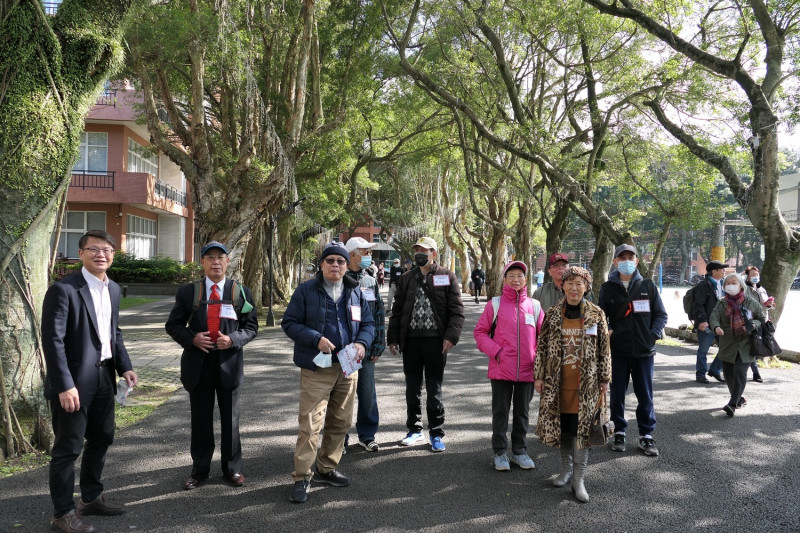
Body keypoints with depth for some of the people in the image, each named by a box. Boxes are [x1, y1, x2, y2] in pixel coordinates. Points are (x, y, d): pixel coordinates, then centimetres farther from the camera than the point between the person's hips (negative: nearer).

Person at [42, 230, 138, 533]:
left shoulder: (113, 289, 9)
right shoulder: (63, 290, -15)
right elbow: (52, 341, -18)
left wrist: (124, 367, 6)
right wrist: (65, 385, -22)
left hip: (103, 376, 8)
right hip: (74, 380, -8)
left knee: (101, 438, 18)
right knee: (68, 447, 3)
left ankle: (91, 498, 35)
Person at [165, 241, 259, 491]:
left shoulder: (241, 292, 1)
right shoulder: (187, 292, 1)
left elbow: (251, 327, 3)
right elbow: (173, 325, 5)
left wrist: (233, 339, -16)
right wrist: (191, 338, -14)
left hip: (229, 363, 0)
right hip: (198, 363, 0)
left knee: (230, 419, 11)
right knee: (200, 420, 11)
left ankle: (232, 468, 26)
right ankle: (200, 469, 27)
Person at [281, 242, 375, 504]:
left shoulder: (356, 293, 10)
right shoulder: (306, 291, -3)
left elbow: (368, 323, 14)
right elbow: (289, 323, -5)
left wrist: (362, 343, -8)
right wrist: (316, 339, -19)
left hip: (348, 368, 5)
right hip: (317, 368, -5)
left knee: (341, 422, 14)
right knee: (310, 424, -8)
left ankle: (327, 468, 31)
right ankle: (302, 478, 4)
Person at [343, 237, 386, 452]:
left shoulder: (370, 282, 11)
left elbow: (379, 314, 13)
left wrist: (378, 345, 8)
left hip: (366, 349, 4)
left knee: (368, 393, 9)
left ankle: (367, 435, 24)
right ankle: (340, 438, 19)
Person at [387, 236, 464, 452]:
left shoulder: (447, 277, 1)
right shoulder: (406, 278, 11)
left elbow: (456, 309, -4)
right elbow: (397, 310, 12)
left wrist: (451, 336, -15)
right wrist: (393, 337, 5)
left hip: (435, 340, -3)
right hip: (411, 340, 4)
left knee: (434, 390, 4)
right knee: (412, 389, 13)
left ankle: (436, 434, 16)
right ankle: (414, 429, 27)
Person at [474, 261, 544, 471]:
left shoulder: (534, 305, 4)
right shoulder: (495, 304, -2)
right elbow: (480, 332, 0)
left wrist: (538, 356, -4)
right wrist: (495, 351, -11)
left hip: (527, 370, 2)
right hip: (501, 369, -2)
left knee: (522, 412, 14)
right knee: (500, 412, 7)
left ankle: (519, 451, 28)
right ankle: (499, 452, 19)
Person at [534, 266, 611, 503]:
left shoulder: (596, 314, -1)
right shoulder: (552, 314, 2)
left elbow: (604, 348, 3)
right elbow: (542, 347, 4)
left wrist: (604, 378, 2)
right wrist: (539, 376, 3)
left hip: (586, 382, -2)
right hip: (558, 381, 2)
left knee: (582, 426, 0)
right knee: (562, 425, 11)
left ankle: (578, 478, 10)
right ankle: (566, 468, 30)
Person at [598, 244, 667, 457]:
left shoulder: (648, 286, 5)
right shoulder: (608, 288, 4)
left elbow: (661, 314, 7)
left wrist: (653, 335, -8)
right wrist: (606, 331, -14)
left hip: (644, 351, 0)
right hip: (617, 350, 0)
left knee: (645, 395, 6)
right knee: (617, 393, 9)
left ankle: (646, 435, 18)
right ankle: (619, 432, 22)